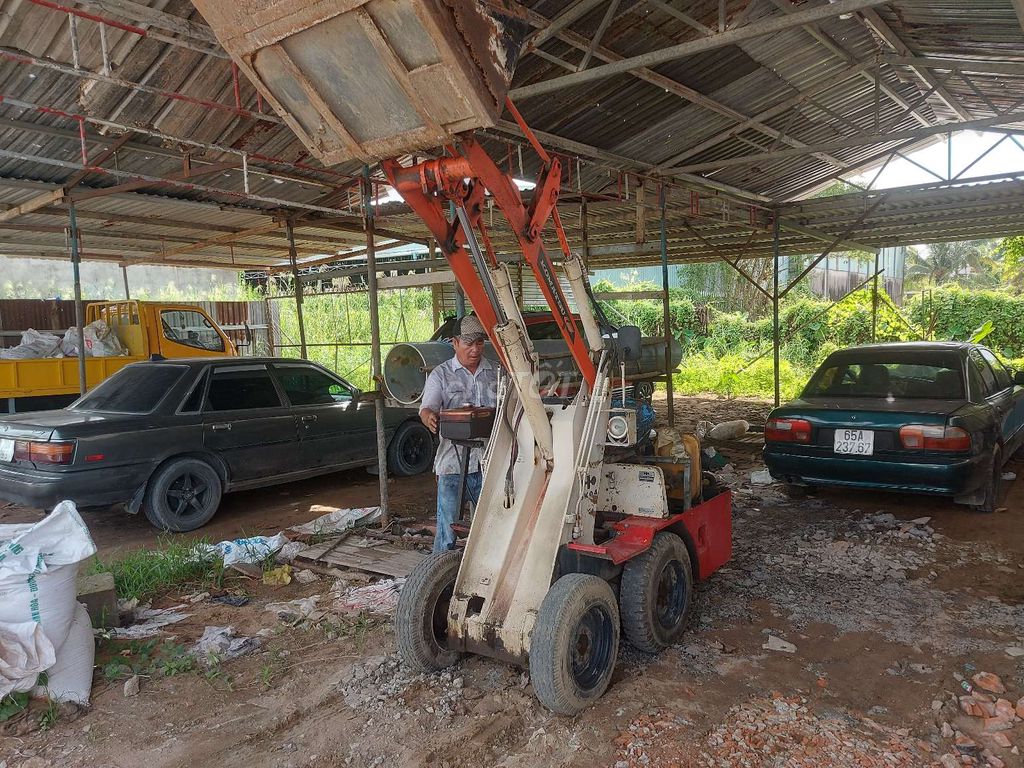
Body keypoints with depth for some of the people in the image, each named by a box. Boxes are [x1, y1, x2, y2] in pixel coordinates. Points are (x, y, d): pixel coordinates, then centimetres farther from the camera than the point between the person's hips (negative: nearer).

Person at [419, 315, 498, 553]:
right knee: (448, 523, 0)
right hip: (453, 461, -3)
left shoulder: (496, 372, 13)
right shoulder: (441, 375, 3)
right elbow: (427, 408, -11)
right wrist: (429, 417, -33)